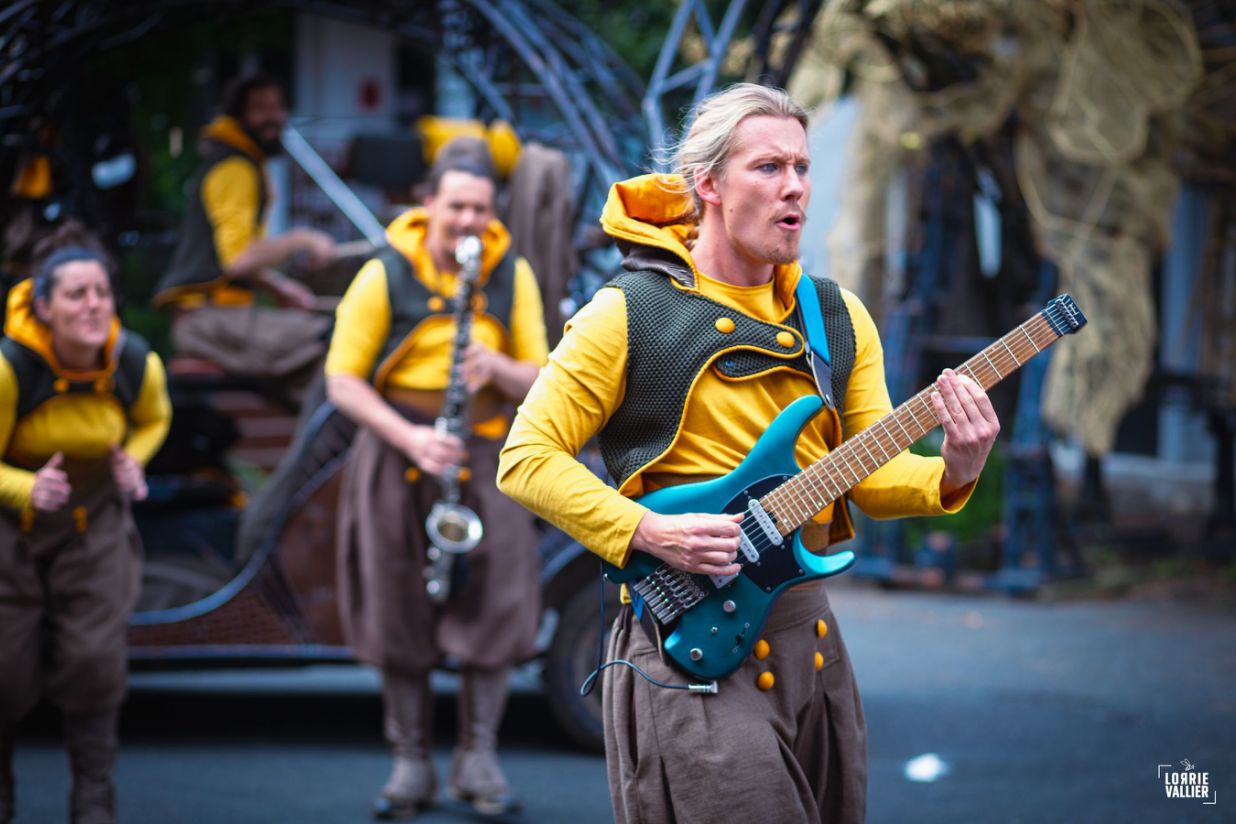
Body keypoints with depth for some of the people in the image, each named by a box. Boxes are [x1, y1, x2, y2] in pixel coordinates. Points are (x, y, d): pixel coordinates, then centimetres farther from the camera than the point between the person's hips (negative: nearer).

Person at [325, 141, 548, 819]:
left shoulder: (513, 276, 2)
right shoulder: (384, 277, -6)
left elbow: (537, 379, 7)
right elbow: (343, 382, -5)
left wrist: (497, 367, -17)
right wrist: (410, 438, -19)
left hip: (484, 455, 2)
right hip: (397, 454, -1)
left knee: (495, 599, -7)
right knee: (399, 610, 2)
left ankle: (478, 759, 5)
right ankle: (410, 765, 12)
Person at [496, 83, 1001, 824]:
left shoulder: (839, 319, 11)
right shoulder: (631, 313, -6)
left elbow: (873, 471, 6)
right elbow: (527, 458, -7)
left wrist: (951, 474, -16)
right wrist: (647, 532, -19)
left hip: (807, 624, 6)